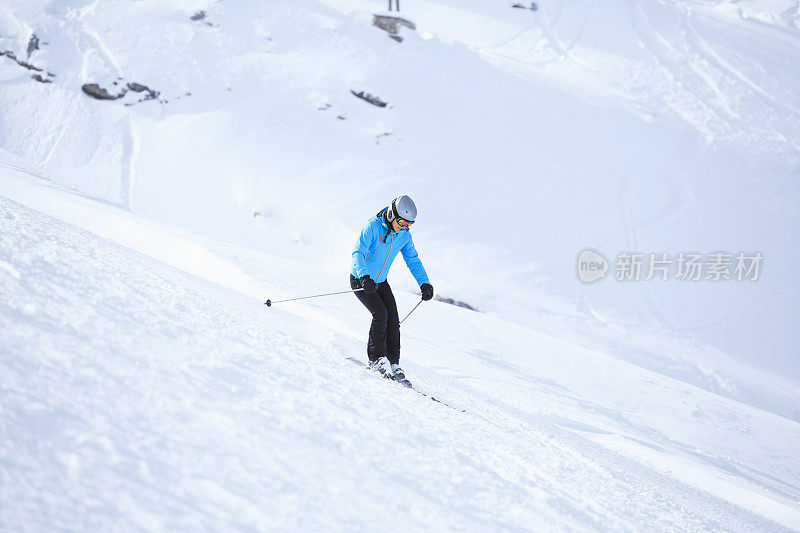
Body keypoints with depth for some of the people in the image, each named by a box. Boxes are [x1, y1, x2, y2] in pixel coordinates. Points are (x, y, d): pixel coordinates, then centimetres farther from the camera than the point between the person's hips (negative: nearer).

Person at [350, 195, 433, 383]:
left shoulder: (404, 235, -5)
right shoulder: (372, 227, -24)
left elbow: (413, 259, 5)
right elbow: (358, 252, -31)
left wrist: (424, 283, -8)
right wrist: (365, 277, -47)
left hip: (380, 282, 6)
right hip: (360, 280, -6)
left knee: (393, 319, -6)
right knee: (380, 314, -22)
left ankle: (393, 363, 2)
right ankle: (376, 359, -10)